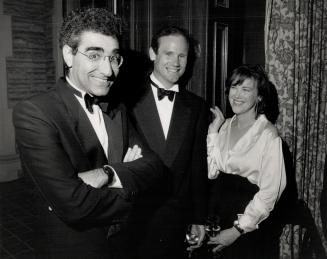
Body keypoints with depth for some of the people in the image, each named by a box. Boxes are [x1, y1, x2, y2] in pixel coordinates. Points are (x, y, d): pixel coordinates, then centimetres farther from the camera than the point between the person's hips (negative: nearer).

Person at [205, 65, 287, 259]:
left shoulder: (268, 134, -16)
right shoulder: (226, 125, 2)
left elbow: (269, 192, -16)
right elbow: (211, 172, -3)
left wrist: (237, 230, -15)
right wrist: (213, 130, -7)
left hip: (250, 226, -5)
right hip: (219, 217, 5)